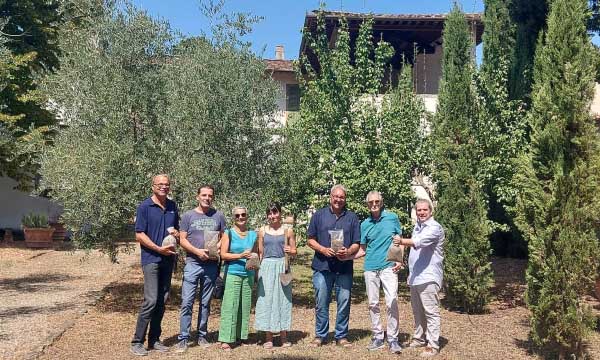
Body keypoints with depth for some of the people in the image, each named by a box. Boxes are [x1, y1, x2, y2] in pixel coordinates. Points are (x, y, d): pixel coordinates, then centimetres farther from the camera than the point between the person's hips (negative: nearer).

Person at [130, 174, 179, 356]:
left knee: (161, 301, 8)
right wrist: (159, 248, -16)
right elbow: (139, 235, -8)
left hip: (168, 259, 6)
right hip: (151, 258, -6)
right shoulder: (145, 206, -5)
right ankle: (137, 342, -1)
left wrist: (176, 233, -1)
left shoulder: (172, 206, 11)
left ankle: (154, 340, 18)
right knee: (151, 300, -11)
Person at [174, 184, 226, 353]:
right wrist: (197, 251, -15)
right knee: (187, 302, -5)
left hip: (211, 265, 2)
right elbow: (182, 240, -1)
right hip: (192, 264, -2)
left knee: (206, 302, 10)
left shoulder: (219, 216, 6)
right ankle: (183, 339, 2)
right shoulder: (188, 215, 2)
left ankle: (202, 336, 21)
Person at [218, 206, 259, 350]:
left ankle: (242, 335, 18)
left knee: (245, 305, 7)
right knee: (230, 305, -6)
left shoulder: (253, 235, 11)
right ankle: (226, 339, -2)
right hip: (232, 274, -4)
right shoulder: (228, 233, 0)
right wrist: (240, 255, -17)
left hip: (248, 275, 4)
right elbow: (223, 254, -6)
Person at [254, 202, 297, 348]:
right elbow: (260, 253, 9)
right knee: (266, 299, 1)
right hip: (267, 267, 1)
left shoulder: (288, 231, 4)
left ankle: (283, 337, 13)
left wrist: (290, 251, -13)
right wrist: (257, 271, 4)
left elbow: (294, 251, 9)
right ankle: (268, 338, 10)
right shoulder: (262, 231, 7)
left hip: (282, 267, -1)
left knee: (282, 298, 3)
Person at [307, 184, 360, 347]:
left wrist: (348, 252, -15)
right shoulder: (319, 215, 6)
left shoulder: (352, 217, 8)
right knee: (321, 303, 5)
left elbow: (356, 244, 6)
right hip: (322, 266, -1)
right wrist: (323, 250, -12)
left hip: (344, 267, 1)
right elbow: (311, 240, 6)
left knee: (344, 302, 6)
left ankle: (341, 336, 19)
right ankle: (320, 335, 18)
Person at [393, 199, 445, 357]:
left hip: (428, 277, -9)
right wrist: (411, 272, 25)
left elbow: (419, 242, -30)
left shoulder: (434, 227, -11)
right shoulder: (417, 227, 18)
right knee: (418, 311, 17)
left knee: (431, 312, -6)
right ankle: (419, 338, 29)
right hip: (415, 276, 9)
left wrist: (402, 241, -47)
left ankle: (433, 345, -1)